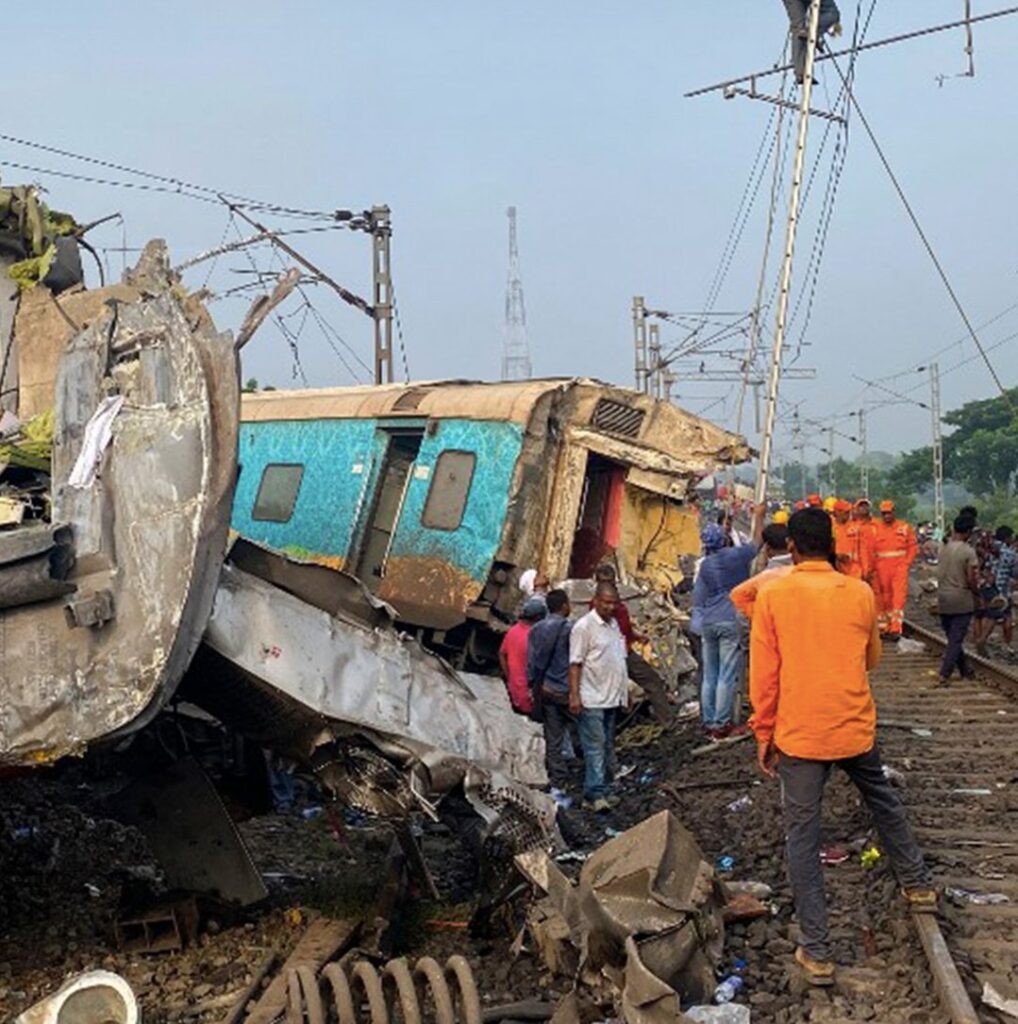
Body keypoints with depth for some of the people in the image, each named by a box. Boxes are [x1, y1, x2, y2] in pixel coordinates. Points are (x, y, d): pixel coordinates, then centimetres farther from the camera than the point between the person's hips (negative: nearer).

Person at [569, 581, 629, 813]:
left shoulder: (614, 624, 13)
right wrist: (574, 696, -19)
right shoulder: (584, 626, -12)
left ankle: (602, 789, 18)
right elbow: (575, 664, -14)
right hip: (592, 700, -8)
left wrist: (623, 691, 19)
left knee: (607, 746, 12)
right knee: (595, 746, -10)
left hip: (612, 698, 8)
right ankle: (595, 795, -10)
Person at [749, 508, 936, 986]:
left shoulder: (773, 595, -8)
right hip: (856, 730, 3)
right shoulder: (861, 593, -1)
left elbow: (763, 674, -6)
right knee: (883, 801, 29)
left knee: (802, 836, 5)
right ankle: (917, 884, 46)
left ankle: (817, 953, 6)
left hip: (799, 735, -3)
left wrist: (764, 735, 3)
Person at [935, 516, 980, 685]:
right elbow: (971, 579, -16)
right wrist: (977, 595, 1)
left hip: (943, 600, 6)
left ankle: (965, 671, 29)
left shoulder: (943, 549, 3)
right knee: (956, 639, 0)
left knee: (953, 638, 17)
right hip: (962, 601, -6)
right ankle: (944, 674, -6)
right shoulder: (968, 551, -15)